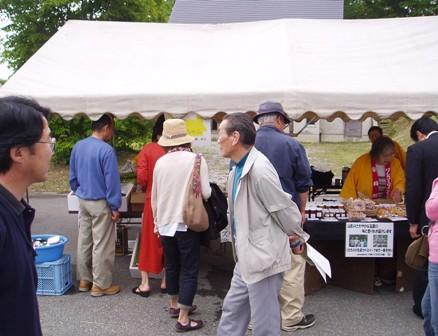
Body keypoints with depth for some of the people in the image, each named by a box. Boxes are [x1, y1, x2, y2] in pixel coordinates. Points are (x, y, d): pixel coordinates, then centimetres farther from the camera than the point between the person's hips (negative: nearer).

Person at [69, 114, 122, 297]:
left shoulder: (78, 147, 2)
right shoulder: (106, 150, -19)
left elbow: (72, 177, 10)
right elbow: (112, 181, -18)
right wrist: (115, 207, -12)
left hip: (83, 201, 7)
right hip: (100, 203, -7)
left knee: (84, 241, 16)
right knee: (102, 245, 3)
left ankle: (84, 280, 28)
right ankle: (101, 285, 12)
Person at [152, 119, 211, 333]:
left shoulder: (160, 162, 1)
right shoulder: (196, 159, -11)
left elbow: (154, 197, 9)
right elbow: (206, 193, -13)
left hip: (166, 223, 5)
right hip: (187, 223, -5)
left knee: (171, 265, 20)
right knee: (189, 270, 5)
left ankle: (174, 305, 37)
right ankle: (183, 319, 7)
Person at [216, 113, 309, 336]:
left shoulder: (259, 169, -24)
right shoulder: (238, 168, 7)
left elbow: (284, 208, -16)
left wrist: (297, 238, -1)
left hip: (263, 256, -9)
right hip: (247, 256, 9)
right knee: (231, 311, 21)